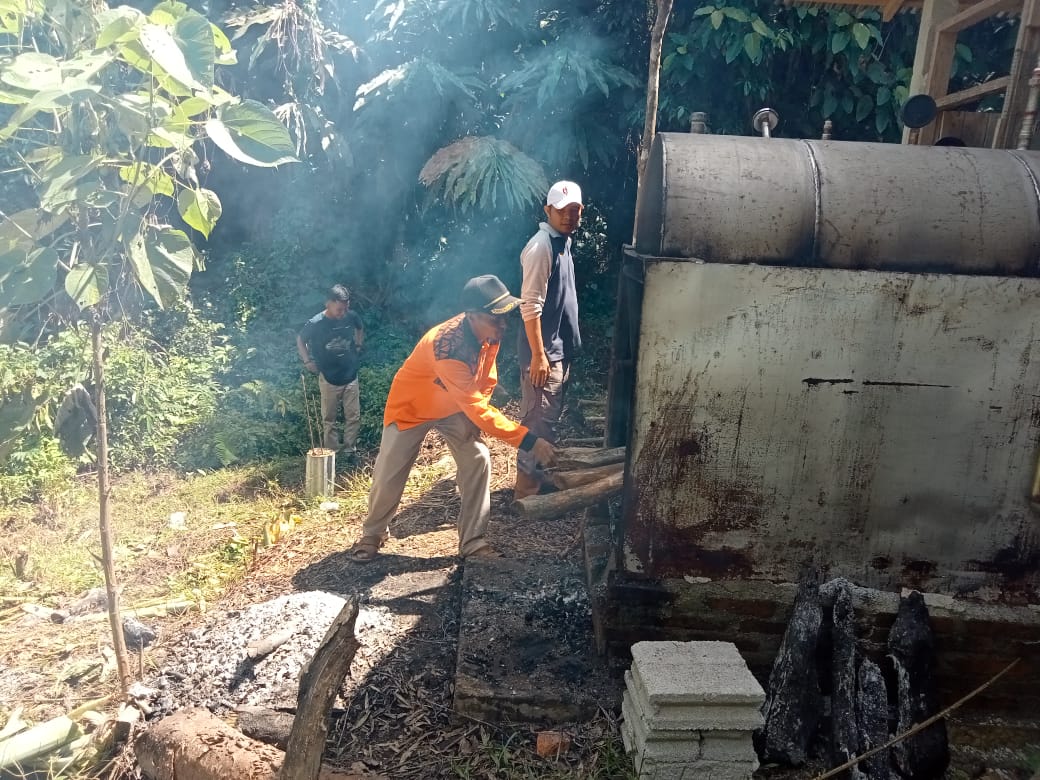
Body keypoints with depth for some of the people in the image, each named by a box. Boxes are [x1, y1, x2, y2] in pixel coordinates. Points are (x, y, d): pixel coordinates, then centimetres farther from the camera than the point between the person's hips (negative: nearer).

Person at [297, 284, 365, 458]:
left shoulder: (351, 316, -9)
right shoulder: (316, 324, -18)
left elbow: (360, 329, 16)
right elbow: (300, 339, 2)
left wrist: (359, 346, 7)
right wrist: (307, 361, -4)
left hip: (351, 376, 3)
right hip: (329, 379, -3)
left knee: (353, 416, 7)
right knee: (329, 419, 9)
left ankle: (350, 450, 22)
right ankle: (331, 453, 21)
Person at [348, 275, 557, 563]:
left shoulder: (490, 332, -19)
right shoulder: (448, 347, -43)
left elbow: (486, 379, 2)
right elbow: (475, 408, -44)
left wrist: (474, 419, 1)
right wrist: (528, 440, -46)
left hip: (455, 408, 6)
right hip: (411, 407, -5)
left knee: (478, 462, -11)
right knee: (389, 474, 2)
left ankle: (473, 542, 1)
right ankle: (372, 534, 30)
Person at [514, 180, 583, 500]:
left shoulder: (562, 242, 12)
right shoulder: (541, 246, -18)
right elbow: (530, 305, -22)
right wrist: (538, 355, -23)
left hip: (560, 350, 10)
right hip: (544, 351, -10)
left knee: (550, 419, 18)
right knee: (537, 422, -2)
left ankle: (543, 478, 31)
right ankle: (528, 489, 8)